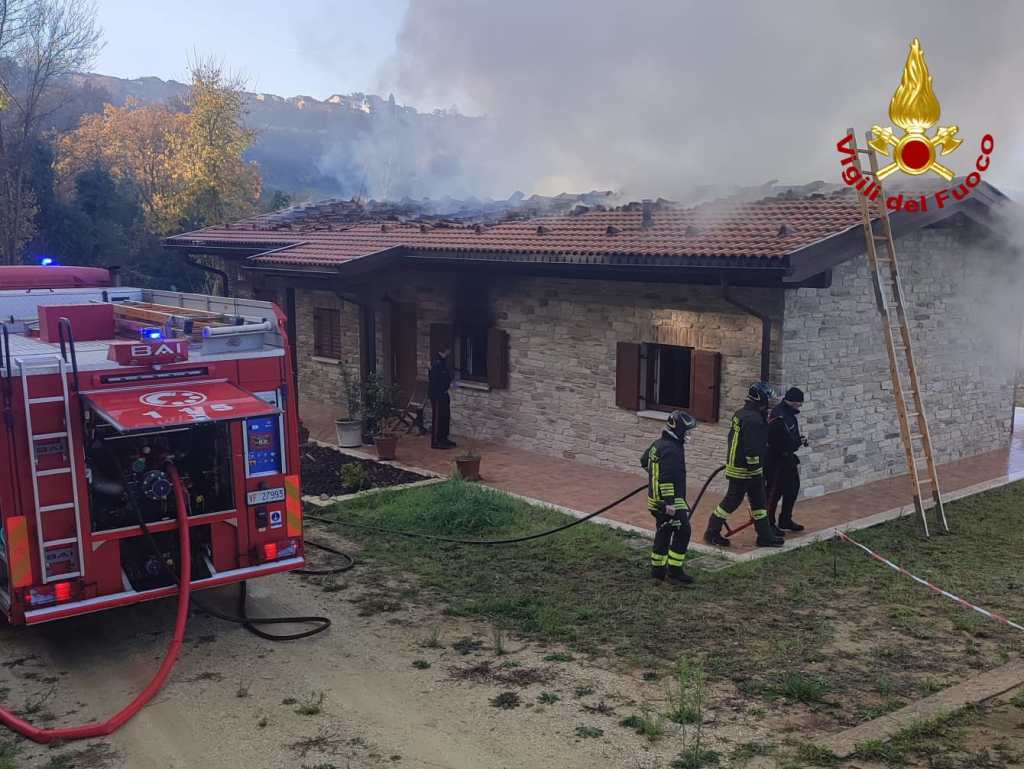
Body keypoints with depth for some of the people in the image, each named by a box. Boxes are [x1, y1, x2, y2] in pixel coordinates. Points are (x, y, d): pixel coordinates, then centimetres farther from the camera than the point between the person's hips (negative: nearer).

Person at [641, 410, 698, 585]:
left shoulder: (659, 444, 10)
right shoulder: (671, 449, -21)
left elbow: (644, 462, 27)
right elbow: (667, 478, -27)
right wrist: (669, 503, -28)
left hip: (656, 499, 10)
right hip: (669, 500, -10)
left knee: (664, 533, 16)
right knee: (682, 531, -7)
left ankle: (657, 570, 22)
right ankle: (674, 571, -6)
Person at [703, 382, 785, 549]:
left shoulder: (741, 414, 11)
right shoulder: (753, 419, -21)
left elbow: (733, 438, 20)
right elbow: (751, 447, -25)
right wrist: (755, 468, -21)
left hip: (735, 465, 10)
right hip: (745, 469, -10)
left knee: (759, 501, 13)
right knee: (732, 500, 0)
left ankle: (765, 536, 19)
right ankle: (712, 532, 10)